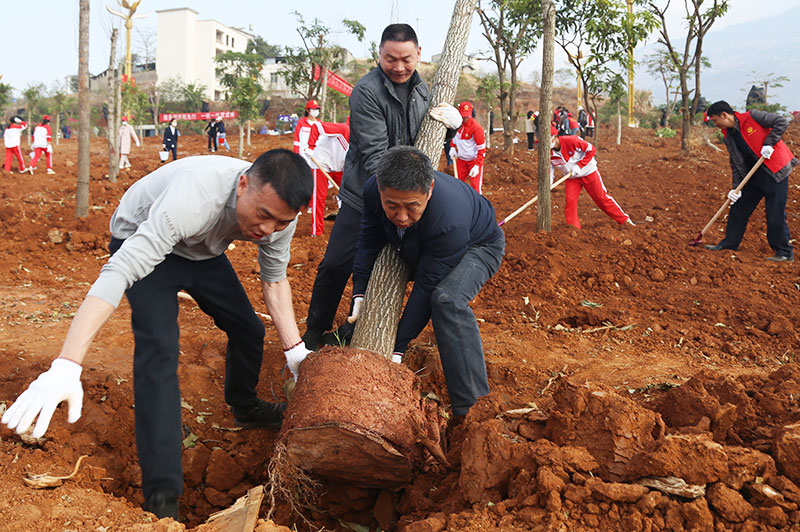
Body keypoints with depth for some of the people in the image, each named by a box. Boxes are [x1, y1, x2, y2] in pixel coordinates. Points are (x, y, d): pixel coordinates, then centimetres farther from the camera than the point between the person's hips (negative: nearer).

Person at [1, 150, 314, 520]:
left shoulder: (280, 214, -24)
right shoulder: (192, 198, -44)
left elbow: (275, 279, -5)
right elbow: (118, 272, -49)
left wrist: (295, 349, -12)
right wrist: (67, 366, -57)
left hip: (203, 251, 6)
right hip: (143, 244, -6)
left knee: (249, 329, 6)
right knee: (159, 347, -23)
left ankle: (244, 408, 38)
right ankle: (162, 496, -19)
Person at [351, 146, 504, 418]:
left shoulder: (449, 221, -44)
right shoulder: (373, 190, -27)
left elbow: (426, 288, -36)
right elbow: (369, 240, -9)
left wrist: (398, 347, -32)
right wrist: (359, 294, -18)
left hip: (478, 246, -7)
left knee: (447, 298, -35)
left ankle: (472, 408, -30)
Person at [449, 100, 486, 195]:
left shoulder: (476, 127, -23)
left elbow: (481, 148, -21)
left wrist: (477, 165, -27)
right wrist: (452, 147, 3)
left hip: (474, 160, -6)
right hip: (461, 159, 6)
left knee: (475, 187, -11)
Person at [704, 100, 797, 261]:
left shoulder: (752, 117, -12)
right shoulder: (728, 137, 7)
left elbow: (782, 122, -11)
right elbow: (736, 163, 9)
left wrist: (768, 143, -19)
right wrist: (736, 187, 2)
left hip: (775, 171, -7)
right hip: (753, 175, 7)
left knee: (775, 214, -5)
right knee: (738, 207, 12)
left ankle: (785, 252, 7)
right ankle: (730, 243, 26)